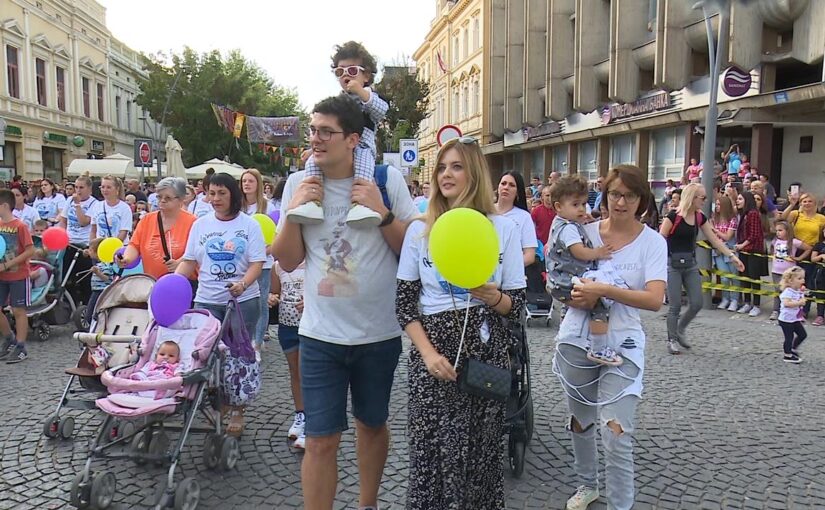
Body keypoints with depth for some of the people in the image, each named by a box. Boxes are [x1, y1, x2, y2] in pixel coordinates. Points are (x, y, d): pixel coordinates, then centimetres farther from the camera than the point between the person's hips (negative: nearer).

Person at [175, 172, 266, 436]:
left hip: (243, 300, -2)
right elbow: (189, 261, 9)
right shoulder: (200, 224, 8)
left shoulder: (249, 225, 0)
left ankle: (236, 411, 17)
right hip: (207, 301, 2)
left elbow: (257, 263, -6)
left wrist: (243, 284, -25)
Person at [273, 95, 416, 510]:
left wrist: (382, 211, -19)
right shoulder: (298, 183, -1)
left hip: (379, 332, 0)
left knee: (372, 425, 19)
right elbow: (288, 261, 2)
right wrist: (295, 211, -13)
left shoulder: (386, 178, -7)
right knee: (320, 440, 2)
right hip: (320, 334, 1)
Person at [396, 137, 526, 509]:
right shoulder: (419, 230, 4)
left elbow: (516, 304, 3)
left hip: (485, 352, 0)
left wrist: (493, 297, -19)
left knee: (481, 452, 6)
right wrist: (428, 353, -11)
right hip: (432, 354, 0)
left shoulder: (503, 228, 2)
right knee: (431, 454, 1)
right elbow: (404, 304, 2)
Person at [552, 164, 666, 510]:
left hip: (621, 345, -3)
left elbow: (654, 300, -16)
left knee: (617, 438, -10)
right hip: (576, 339, 3)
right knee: (580, 422, 19)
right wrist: (576, 296, -17)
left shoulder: (653, 242, -6)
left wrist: (603, 290, -24)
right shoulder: (585, 232, 0)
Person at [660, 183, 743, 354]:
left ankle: (680, 331, 26)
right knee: (675, 305, -3)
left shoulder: (700, 217, 5)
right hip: (673, 264, -6)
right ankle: (672, 340, 12)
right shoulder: (673, 216, -14)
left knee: (696, 304, 4)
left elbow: (715, 240, 11)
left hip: (690, 263, 6)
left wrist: (732, 256, 6)